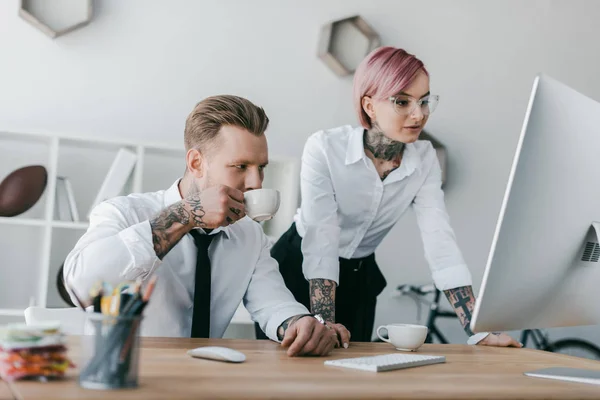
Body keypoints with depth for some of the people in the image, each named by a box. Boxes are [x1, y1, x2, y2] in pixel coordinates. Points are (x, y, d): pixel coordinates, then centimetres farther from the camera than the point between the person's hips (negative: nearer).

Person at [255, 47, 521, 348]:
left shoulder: (424, 159, -12)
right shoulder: (324, 148, -25)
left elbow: (440, 242, -19)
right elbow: (321, 239, -30)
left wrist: (479, 330, -28)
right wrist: (324, 325, -39)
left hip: (360, 277, 4)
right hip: (298, 268, -3)